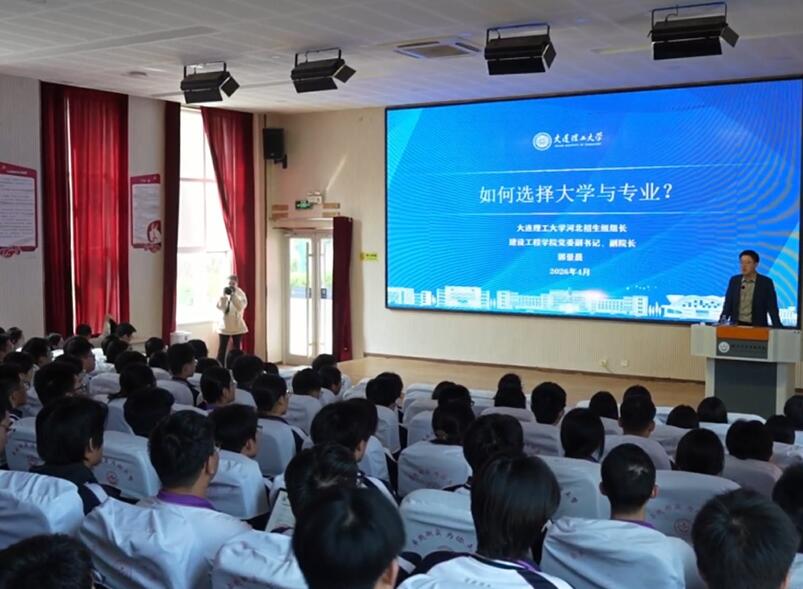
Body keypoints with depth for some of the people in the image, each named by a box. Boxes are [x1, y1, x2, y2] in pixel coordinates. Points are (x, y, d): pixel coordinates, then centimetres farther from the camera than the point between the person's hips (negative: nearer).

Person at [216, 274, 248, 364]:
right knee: (222, 349, -3)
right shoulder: (224, 293, 3)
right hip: (225, 325, 1)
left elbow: (240, 307, -20)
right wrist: (224, 295, -20)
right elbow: (219, 307, -8)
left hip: (237, 326, -1)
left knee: (236, 349, 4)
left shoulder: (241, 294, -3)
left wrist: (233, 295, -25)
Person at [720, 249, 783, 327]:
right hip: (736, 326, 2)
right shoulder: (734, 280, 7)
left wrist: (777, 328, -13)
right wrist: (721, 323, -8)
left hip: (757, 327, -2)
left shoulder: (766, 282, -1)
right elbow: (728, 304, 7)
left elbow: (772, 307, -3)